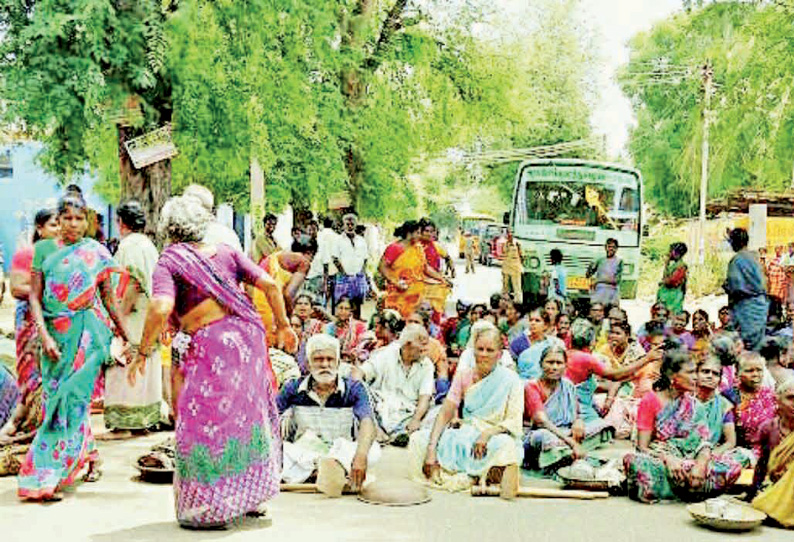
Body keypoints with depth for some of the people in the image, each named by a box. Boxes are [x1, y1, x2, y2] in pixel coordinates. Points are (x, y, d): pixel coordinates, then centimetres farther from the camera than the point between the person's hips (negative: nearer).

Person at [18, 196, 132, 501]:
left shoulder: (96, 253, 4)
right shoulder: (44, 249, 6)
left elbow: (108, 296, 10)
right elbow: (35, 297, 2)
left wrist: (126, 335, 12)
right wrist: (44, 336, -10)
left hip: (87, 333, -3)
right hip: (55, 334, 3)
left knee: (72, 398, -8)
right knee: (56, 397, 4)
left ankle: (50, 477, -4)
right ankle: (89, 454, 25)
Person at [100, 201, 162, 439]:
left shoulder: (129, 246, -12)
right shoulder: (149, 245, 15)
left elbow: (133, 285, -20)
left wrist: (121, 316, -18)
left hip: (132, 319, -9)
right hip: (149, 317, 9)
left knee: (124, 368, -6)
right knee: (145, 367, 12)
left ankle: (123, 425, -5)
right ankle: (145, 419, 18)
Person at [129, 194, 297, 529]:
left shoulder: (168, 262, -2)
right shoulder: (225, 252, 12)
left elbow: (161, 309, -18)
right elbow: (269, 285, 6)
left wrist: (142, 353, -11)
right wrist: (283, 325, 16)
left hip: (211, 343, -6)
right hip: (247, 336, 6)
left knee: (203, 422, 5)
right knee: (247, 411, 19)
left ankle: (208, 509, 9)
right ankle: (251, 496, 32)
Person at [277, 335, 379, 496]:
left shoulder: (353, 389, -3)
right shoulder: (293, 389, 3)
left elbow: (367, 422, -20)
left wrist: (361, 456, -40)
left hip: (342, 456, 0)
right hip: (301, 457, 0)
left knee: (373, 450, -30)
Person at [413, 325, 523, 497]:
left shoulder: (509, 380, -3)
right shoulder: (463, 375, 7)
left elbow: (515, 423, -9)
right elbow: (445, 413, -2)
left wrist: (488, 433, -28)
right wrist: (431, 449, -15)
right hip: (463, 437, 4)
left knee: (506, 445, -39)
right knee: (418, 439, -18)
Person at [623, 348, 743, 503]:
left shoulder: (694, 405, 11)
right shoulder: (650, 401, -1)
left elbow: (705, 441, -1)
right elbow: (642, 446, -6)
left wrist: (701, 464, -23)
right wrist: (668, 459, -24)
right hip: (657, 460, -4)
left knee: (733, 468, -22)